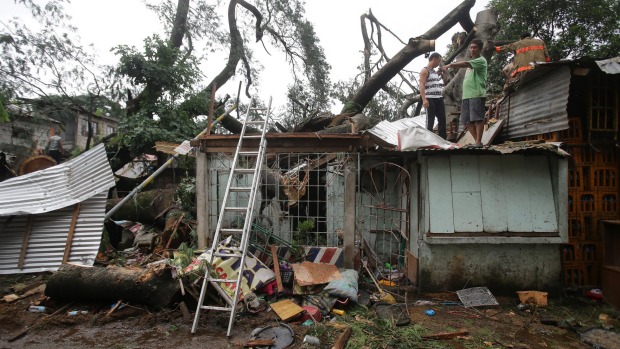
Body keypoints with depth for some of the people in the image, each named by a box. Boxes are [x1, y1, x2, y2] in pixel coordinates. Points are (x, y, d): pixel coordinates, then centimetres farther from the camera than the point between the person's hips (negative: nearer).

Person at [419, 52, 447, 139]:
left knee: (442, 119, 7)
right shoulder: (425, 70, -3)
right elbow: (422, 86, -16)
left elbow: (444, 81, 36)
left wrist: (443, 72, 20)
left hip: (439, 99, 8)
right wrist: (424, 99, -26)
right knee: (430, 121, -6)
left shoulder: (436, 72, 21)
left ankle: (443, 139, 13)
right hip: (430, 99, -8)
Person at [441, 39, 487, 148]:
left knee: (477, 118, -10)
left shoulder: (481, 60, -2)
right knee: (467, 120, 6)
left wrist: (451, 65, -24)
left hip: (477, 94, -9)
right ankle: (477, 140, 13)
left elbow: (465, 64, -19)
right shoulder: (471, 63, 26)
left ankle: (478, 142, -7)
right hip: (466, 95, 9)